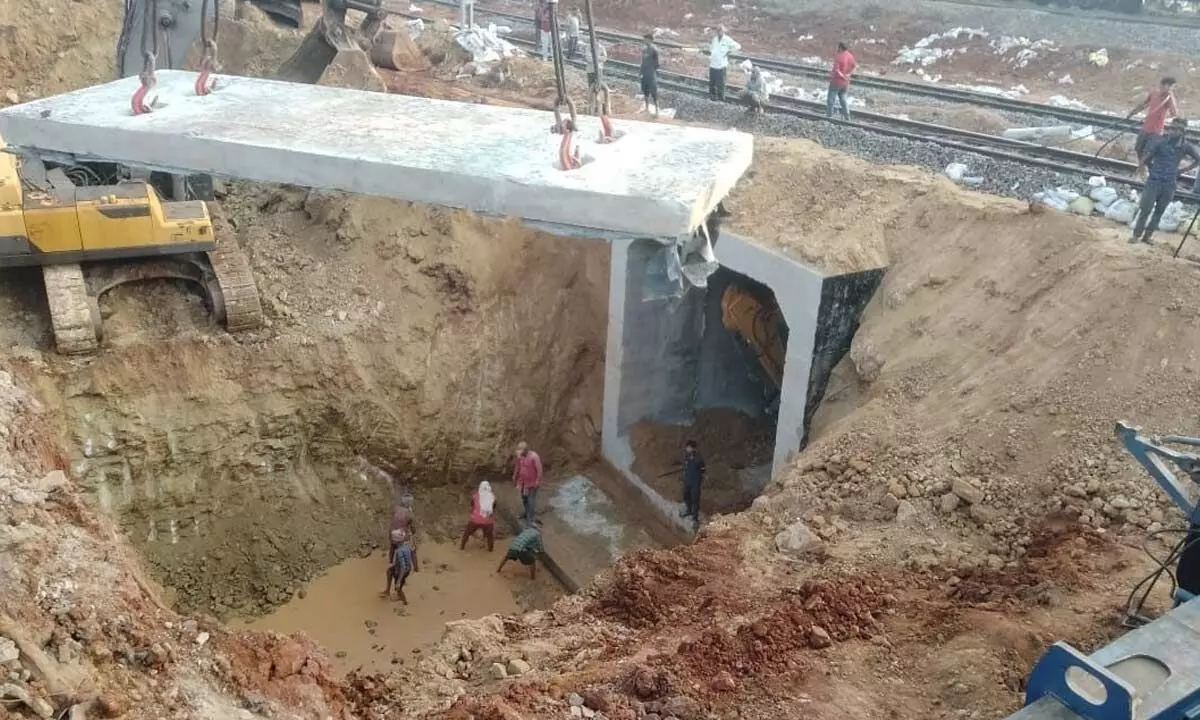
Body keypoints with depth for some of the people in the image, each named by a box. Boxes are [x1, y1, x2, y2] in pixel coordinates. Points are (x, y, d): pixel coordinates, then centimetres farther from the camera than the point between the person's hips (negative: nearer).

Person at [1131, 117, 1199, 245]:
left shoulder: (1186, 146, -3)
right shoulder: (1159, 142, -10)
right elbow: (1144, 160, -6)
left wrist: (1181, 170, 7)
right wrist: (1153, 168, 6)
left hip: (1170, 185, 3)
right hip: (1154, 182, -3)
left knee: (1159, 212, 9)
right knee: (1145, 210, -3)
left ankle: (1147, 236, 18)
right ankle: (1136, 235, 6)